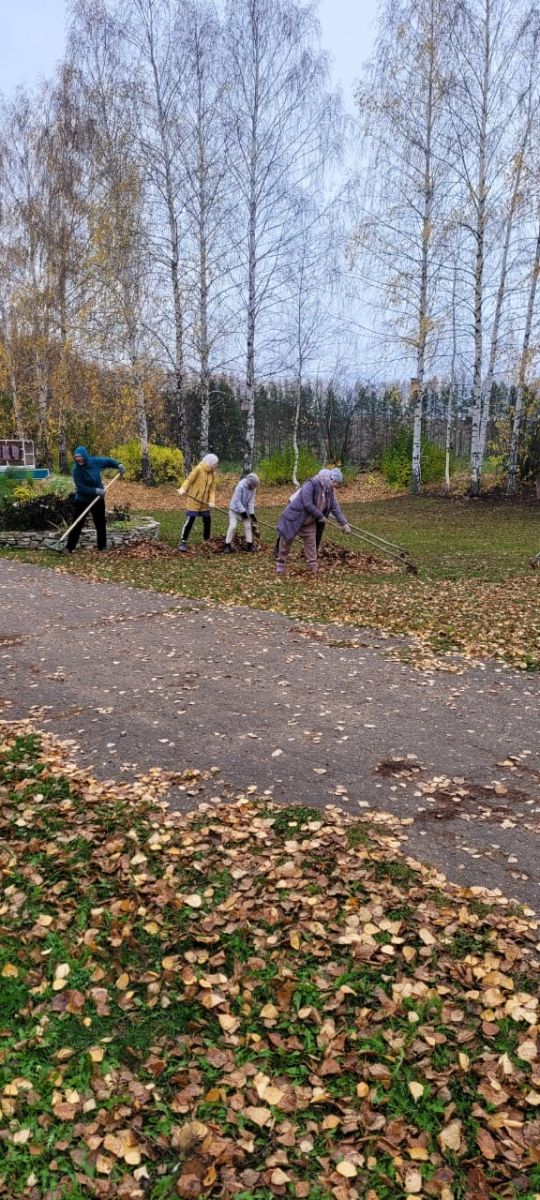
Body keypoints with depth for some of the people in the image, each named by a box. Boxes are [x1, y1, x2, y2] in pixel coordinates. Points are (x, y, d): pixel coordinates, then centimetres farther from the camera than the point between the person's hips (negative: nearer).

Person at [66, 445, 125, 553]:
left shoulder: (95, 461, -10)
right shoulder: (77, 470, -21)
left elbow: (108, 461, 10)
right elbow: (81, 488, -26)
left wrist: (118, 465, -5)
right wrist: (96, 490, -32)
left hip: (98, 498, 4)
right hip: (83, 500, -4)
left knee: (101, 523, 12)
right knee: (78, 524, -5)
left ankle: (102, 546, 24)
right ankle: (69, 547, -1)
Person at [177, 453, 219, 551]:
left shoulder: (212, 474, 7)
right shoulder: (198, 469, -10)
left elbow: (212, 489, 6)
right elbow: (188, 480, -13)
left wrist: (211, 501, -9)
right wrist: (183, 489, -30)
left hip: (204, 503, 6)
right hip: (194, 501, -6)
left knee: (207, 521, 14)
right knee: (190, 521, -10)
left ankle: (207, 540, 32)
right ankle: (183, 542, -3)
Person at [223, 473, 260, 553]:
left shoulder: (253, 488, -9)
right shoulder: (240, 486, -27)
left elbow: (251, 501, -7)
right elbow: (237, 500, -25)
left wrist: (251, 513, -16)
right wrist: (243, 512, -25)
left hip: (245, 509, 6)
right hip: (235, 509, -6)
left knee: (248, 526, 3)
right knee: (232, 526, -13)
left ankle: (249, 544, 11)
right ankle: (227, 545, -5)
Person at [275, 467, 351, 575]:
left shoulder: (329, 492, -2)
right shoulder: (310, 485, -26)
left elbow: (335, 508, 3)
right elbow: (308, 505, -31)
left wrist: (344, 523, -2)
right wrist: (321, 516, -21)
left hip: (309, 522, 7)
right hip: (294, 518, -7)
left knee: (311, 541, 5)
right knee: (287, 540, 3)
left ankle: (313, 565, 13)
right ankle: (280, 564, 17)